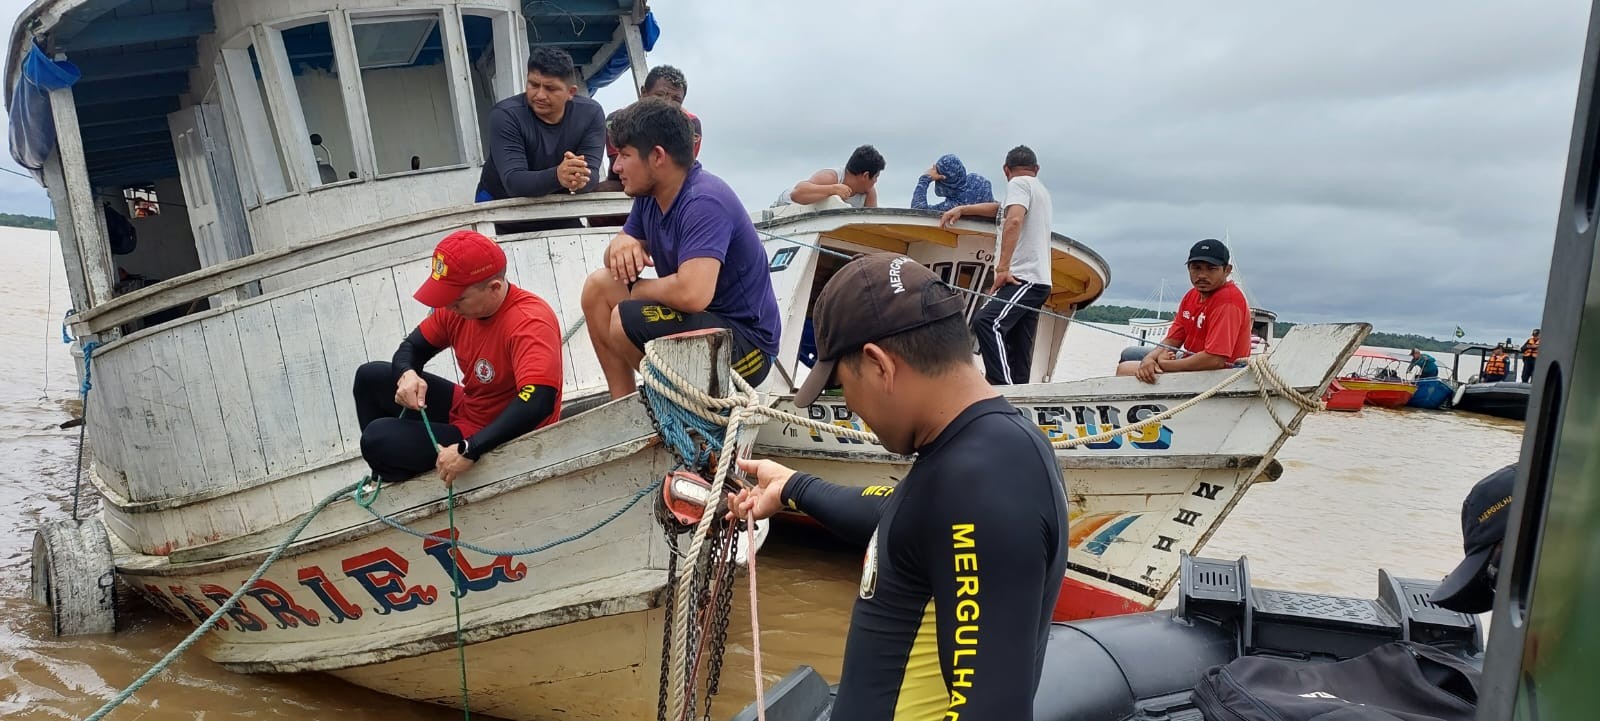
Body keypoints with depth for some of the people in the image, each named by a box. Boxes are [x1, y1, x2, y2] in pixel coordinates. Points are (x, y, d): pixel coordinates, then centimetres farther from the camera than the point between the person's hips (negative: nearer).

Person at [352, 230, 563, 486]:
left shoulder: (529, 323, -31)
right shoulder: (457, 307, -6)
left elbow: (537, 402, -43)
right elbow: (413, 347, 9)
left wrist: (468, 451, -42)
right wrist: (407, 374, -17)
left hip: (492, 442, -9)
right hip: (464, 408, 9)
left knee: (378, 438, -16)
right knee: (370, 377, 11)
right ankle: (385, 483, 24)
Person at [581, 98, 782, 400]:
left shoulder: (704, 202, -25)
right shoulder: (649, 196, 3)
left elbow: (692, 294, -37)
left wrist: (638, 288, -17)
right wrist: (620, 245, -12)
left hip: (746, 342, -9)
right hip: (699, 318, 9)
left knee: (626, 320, -27)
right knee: (599, 286, 8)